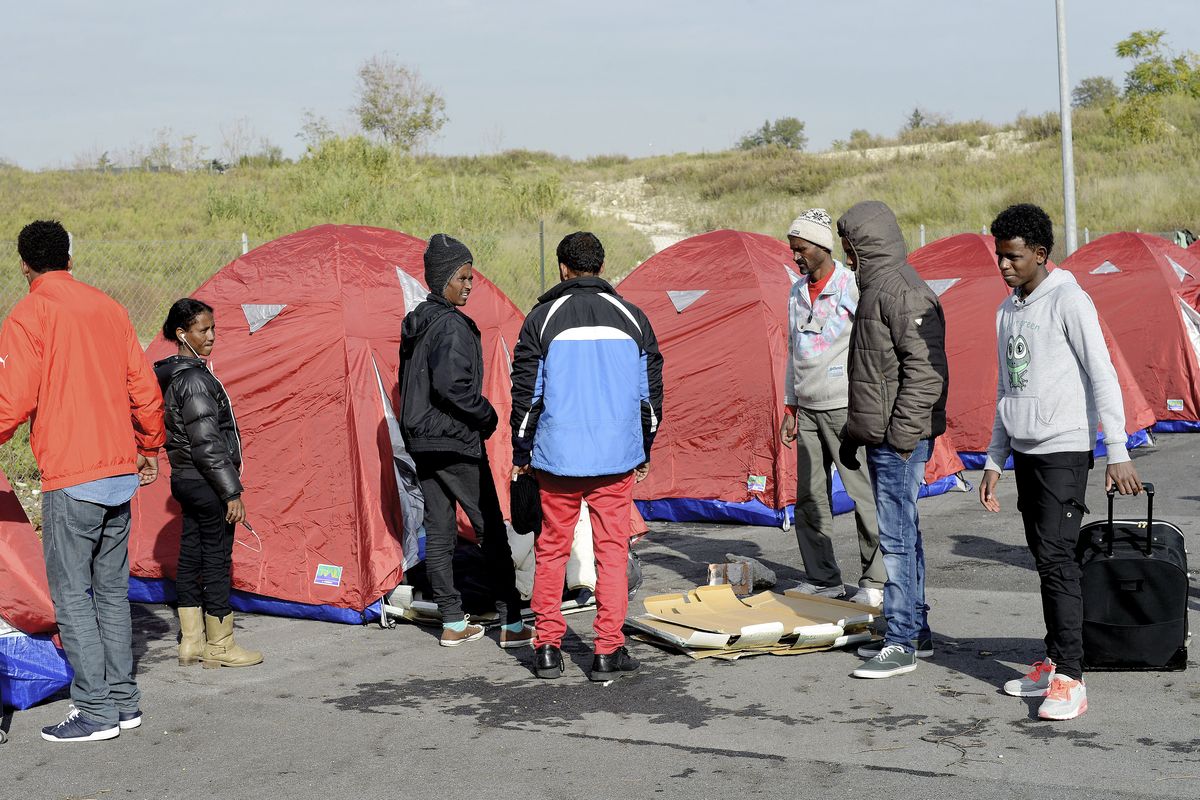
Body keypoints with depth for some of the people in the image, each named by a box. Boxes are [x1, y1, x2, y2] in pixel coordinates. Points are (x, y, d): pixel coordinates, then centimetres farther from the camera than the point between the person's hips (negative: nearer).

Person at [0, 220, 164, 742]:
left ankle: (95, 710, 1)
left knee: (71, 593, 0)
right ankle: (123, 700, 19)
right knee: (112, 588, 14)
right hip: (121, 472, 7)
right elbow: (144, 389, 13)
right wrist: (149, 450, 25)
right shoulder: (107, 307, 11)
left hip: (70, 478, -6)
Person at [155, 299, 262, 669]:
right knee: (217, 561, -1)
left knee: (190, 558, 13)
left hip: (186, 481, 10)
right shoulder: (194, 380, -19)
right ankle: (220, 646, 8)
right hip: (207, 484, -10)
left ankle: (192, 642, 20)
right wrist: (232, 492, -19)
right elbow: (208, 444, -22)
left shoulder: (173, 376, 12)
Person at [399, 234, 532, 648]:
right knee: (491, 528, -1)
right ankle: (512, 624, 3)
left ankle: (452, 624, 15)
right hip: (456, 442, -9)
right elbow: (452, 385, -26)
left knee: (438, 530, 10)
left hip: (420, 439, 9)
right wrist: (487, 415, -12)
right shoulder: (452, 326, -16)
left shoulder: (415, 323, 13)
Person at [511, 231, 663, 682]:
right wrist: (644, 451, 20)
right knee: (612, 549, 7)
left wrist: (521, 453, 11)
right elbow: (651, 389, 10)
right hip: (615, 457, 1)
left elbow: (526, 390, -1)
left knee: (551, 548, 11)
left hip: (556, 455, -1)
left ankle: (548, 648, 15)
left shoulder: (543, 318, -3)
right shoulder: (631, 318, 5)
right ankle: (608, 652, 7)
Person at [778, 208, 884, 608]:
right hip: (808, 410, 7)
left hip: (844, 409, -7)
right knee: (809, 498, 7)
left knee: (863, 495, -4)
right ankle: (822, 578, 17)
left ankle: (875, 582, 4)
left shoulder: (854, 287, -9)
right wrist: (790, 408, 16)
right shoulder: (797, 293, 13)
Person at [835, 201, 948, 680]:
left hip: (899, 440, -11)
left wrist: (903, 433, -22)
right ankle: (916, 631, 24)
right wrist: (854, 433, 24)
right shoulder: (876, 287, 17)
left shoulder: (901, 291, -16)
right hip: (881, 436, 11)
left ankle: (901, 644, -3)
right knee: (902, 533, 15)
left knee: (895, 535, -8)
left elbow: (925, 368, -22)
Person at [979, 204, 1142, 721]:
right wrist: (994, 460, 17)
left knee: (1057, 557, -13)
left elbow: (1103, 378, -14)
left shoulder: (1068, 301, -10)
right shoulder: (1007, 311, 14)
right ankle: (1054, 664, 19)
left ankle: (1069, 680, -12)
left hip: (1064, 450, -8)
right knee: (1044, 560, 11)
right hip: (1025, 451, 8)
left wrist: (1118, 453, -19)